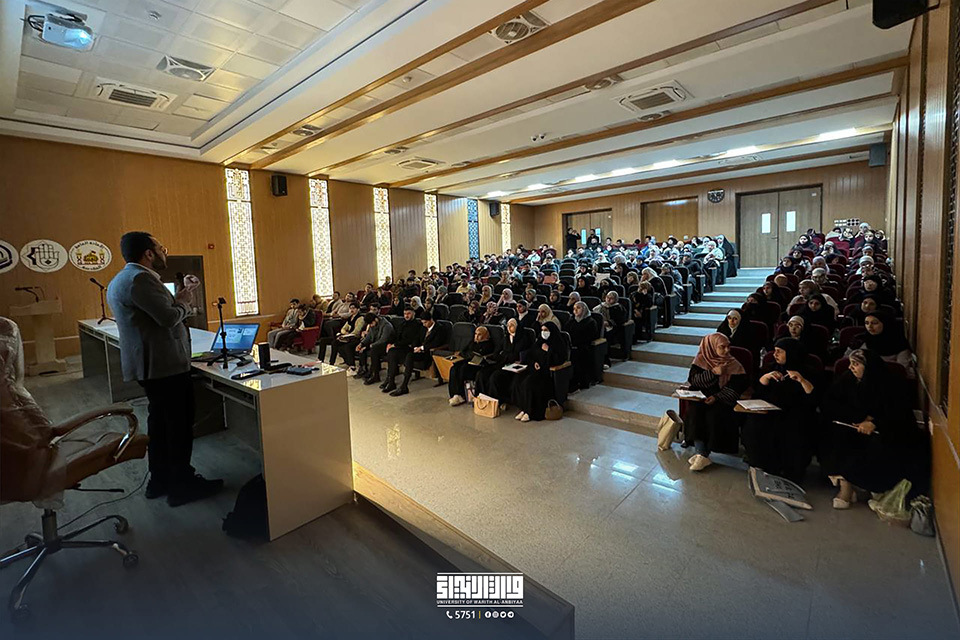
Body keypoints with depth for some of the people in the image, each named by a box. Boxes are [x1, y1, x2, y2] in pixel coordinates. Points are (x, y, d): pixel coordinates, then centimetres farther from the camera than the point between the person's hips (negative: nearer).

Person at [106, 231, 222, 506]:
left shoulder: (121, 279, 17)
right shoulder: (140, 278, -18)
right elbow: (169, 317, -25)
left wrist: (180, 295, 11)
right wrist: (184, 302, -6)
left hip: (149, 365, 11)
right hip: (165, 365, -11)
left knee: (160, 420, 18)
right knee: (180, 424, -1)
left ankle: (160, 480, 30)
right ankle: (182, 485, 9)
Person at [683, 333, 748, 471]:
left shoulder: (733, 364, 2)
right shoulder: (701, 360, 4)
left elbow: (735, 387, -6)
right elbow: (692, 380, -6)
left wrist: (716, 397, -20)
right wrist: (713, 372, -17)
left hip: (721, 400, -1)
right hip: (700, 397, 1)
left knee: (714, 415, -30)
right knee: (694, 411, -29)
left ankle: (703, 454, -17)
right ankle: (702, 455, -25)